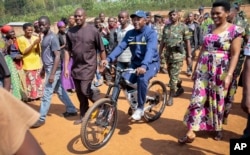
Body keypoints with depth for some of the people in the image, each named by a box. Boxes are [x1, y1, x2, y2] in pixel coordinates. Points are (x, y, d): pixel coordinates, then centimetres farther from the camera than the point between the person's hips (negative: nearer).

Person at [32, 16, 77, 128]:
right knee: (60, 91, 16)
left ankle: (41, 118, 9)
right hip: (48, 69, 9)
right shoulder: (45, 37, 11)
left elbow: (57, 56, -21)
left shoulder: (52, 37, -17)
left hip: (53, 70, -9)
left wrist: (52, 74, -23)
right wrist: (43, 69, 22)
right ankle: (71, 110, 28)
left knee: (46, 94, -2)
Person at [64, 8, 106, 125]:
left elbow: (101, 50, -4)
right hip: (76, 67, 5)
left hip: (88, 66, -4)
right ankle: (83, 116, 27)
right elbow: (67, 51, 6)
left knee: (85, 90, -12)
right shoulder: (70, 32, 3)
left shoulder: (93, 31, -8)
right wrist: (66, 68, 2)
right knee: (80, 94, 11)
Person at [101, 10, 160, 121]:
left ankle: (140, 107, -14)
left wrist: (144, 66, -48)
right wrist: (108, 59, -28)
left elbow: (150, 50, -30)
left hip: (151, 63, -5)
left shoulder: (151, 33, -14)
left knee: (142, 79, -34)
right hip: (136, 63, 5)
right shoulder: (129, 34, 1)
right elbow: (120, 47, -11)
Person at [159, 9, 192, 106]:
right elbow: (162, 41, 11)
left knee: (173, 76, -6)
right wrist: (159, 54, 7)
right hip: (168, 53, 6)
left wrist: (189, 56, -5)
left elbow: (187, 42, -4)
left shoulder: (183, 27, -4)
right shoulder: (166, 27, 9)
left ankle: (170, 97, 4)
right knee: (171, 74, 16)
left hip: (178, 54, -5)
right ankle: (180, 88, 41)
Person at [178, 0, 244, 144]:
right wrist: (196, 68, 12)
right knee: (197, 98, 0)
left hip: (221, 71, -3)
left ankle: (218, 128, 34)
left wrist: (229, 75, -19)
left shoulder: (235, 30, -6)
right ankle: (191, 132, 5)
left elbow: (235, 55, -10)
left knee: (218, 100, 11)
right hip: (204, 69, 4)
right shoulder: (209, 28, 8)